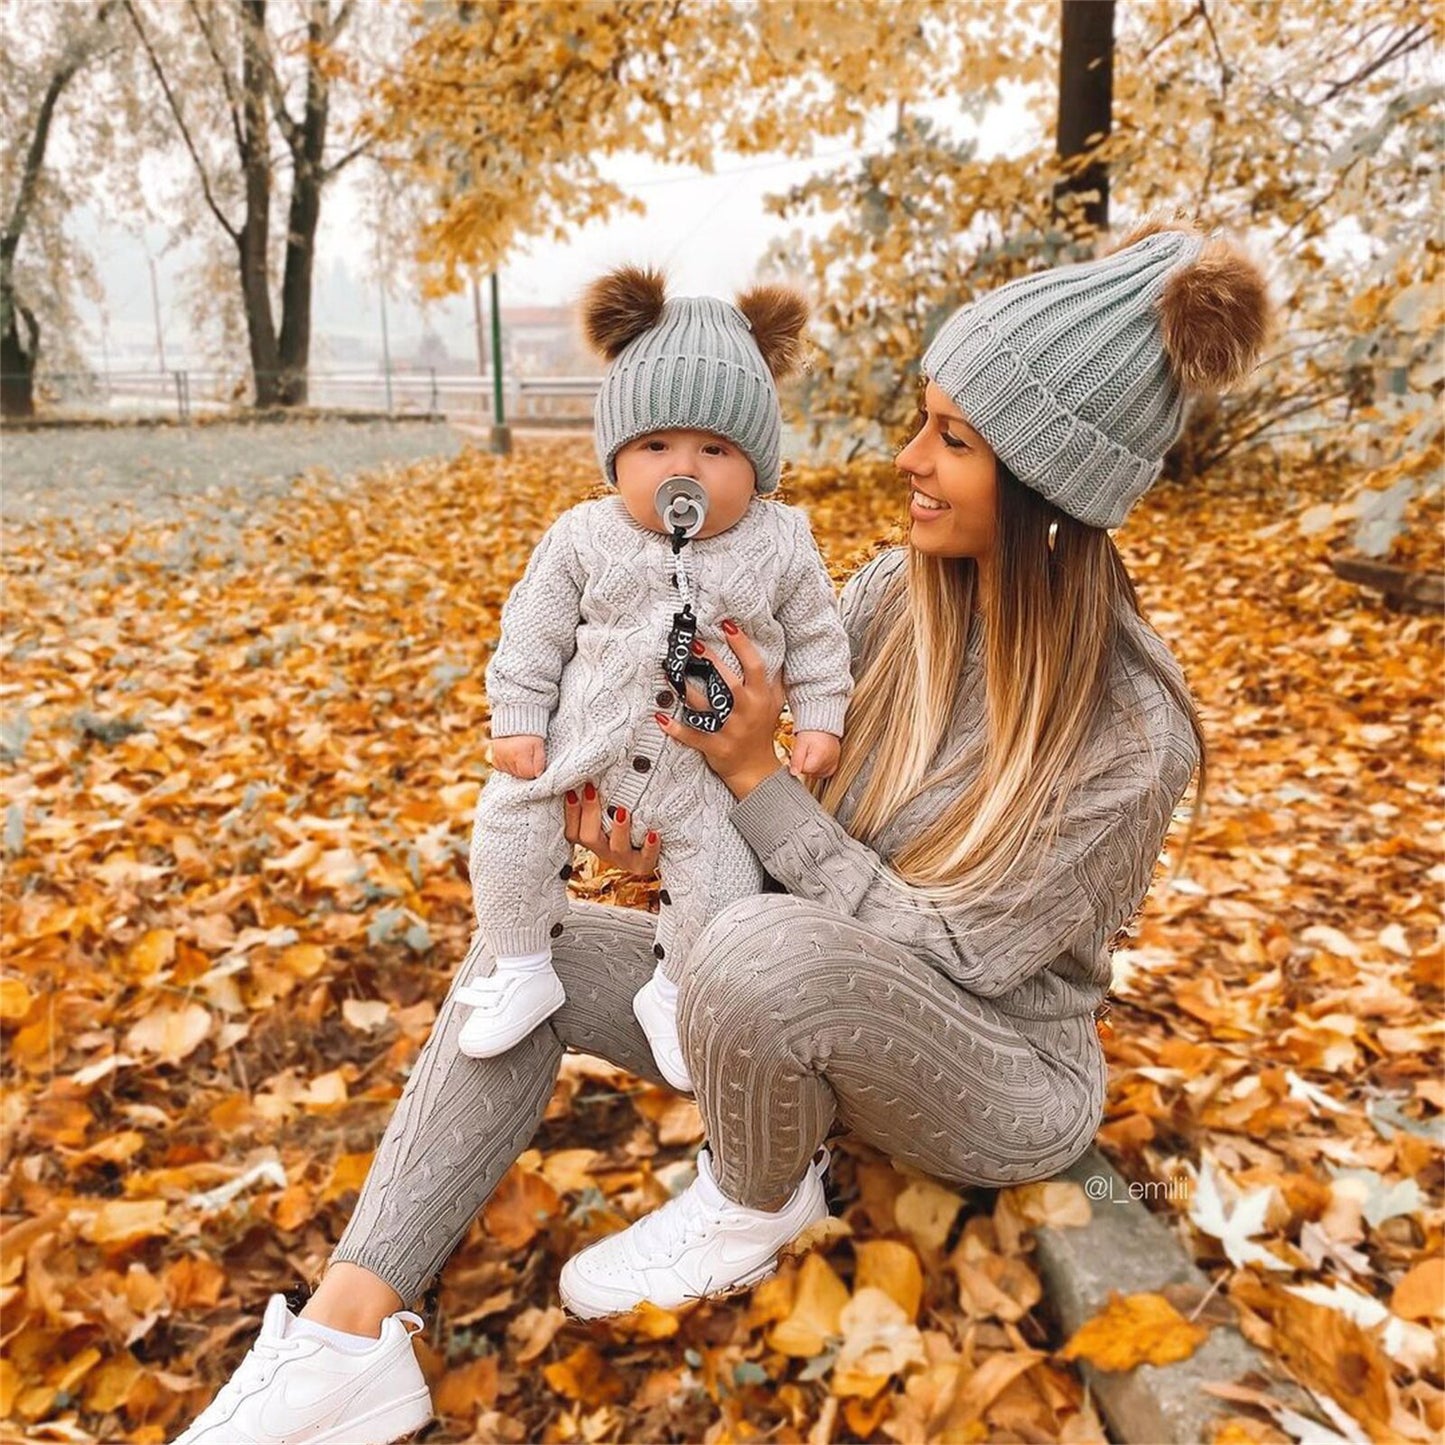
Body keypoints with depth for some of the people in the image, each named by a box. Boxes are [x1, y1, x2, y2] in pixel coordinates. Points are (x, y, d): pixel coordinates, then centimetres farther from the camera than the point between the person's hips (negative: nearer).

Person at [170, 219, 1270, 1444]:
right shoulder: (896, 592, -9)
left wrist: (755, 776, -26)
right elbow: (728, 713, 2)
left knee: (762, 946, -38)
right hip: (827, 997, 6)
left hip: (1004, 1079, -6)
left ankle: (761, 1206, -4)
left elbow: (947, 954, -24)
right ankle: (348, 1328, -10)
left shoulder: (1133, 735, -26)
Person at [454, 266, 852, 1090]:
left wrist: (819, 722, -2)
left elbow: (816, 639, 2)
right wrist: (517, 718, -4)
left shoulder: (781, 546, -8)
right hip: (580, 740, 1)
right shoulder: (585, 538, -7)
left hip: (705, 766, -1)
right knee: (509, 829, -1)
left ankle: (676, 994, 25)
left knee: (725, 881, -5)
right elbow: (534, 632, -1)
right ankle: (519, 972, 22)